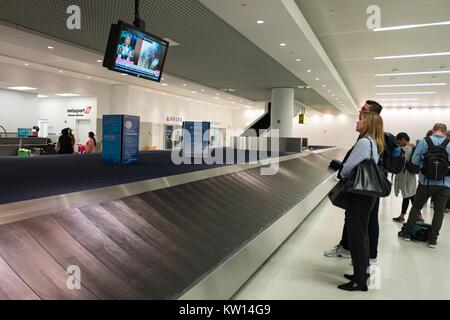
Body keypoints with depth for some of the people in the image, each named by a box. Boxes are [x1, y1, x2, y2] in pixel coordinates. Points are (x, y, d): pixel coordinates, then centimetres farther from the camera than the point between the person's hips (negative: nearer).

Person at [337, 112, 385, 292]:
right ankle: (362, 273, 31)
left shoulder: (363, 142, -18)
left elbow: (348, 167, -17)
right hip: (368, 193, 10)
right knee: (362, 234, 18)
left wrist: (342, 176, 3)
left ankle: (360, 281, 9)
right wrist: (345, 168, 10)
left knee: (357, 236, -1)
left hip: (359, 195, -10)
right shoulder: (375, 143, 12)